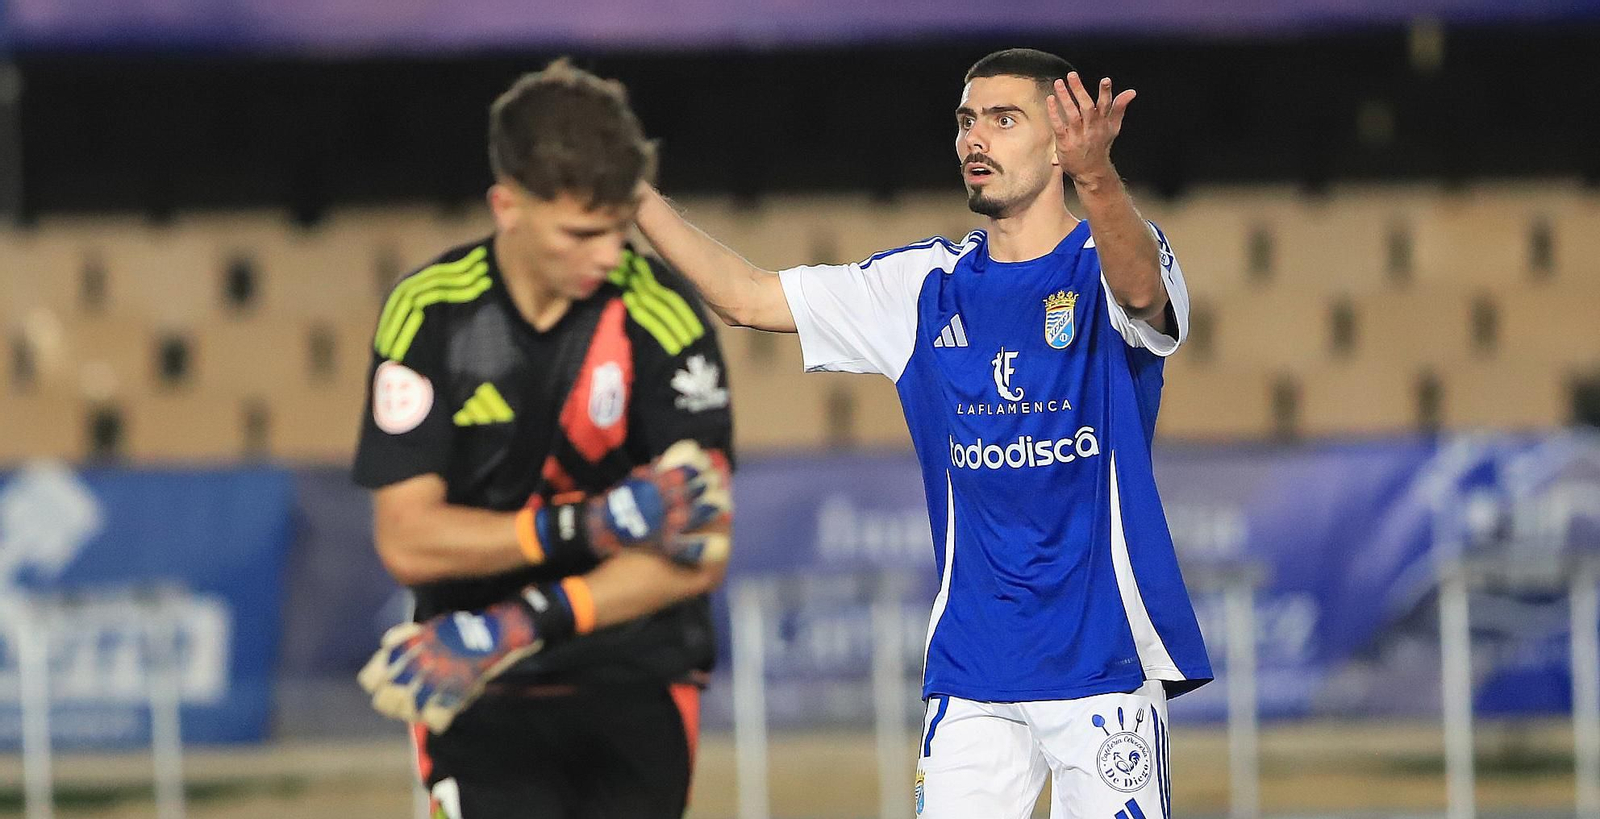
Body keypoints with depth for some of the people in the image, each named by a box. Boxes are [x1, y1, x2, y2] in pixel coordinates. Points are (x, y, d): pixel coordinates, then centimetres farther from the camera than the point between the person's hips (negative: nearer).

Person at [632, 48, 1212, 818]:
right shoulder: (927, 284, 10)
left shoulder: (1108, 263, -5)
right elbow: (748, 297, 12)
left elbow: (1141, 289, -30)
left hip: (1104, 659, -4)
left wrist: (1097, 177, -51)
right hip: (970, 662, 4)